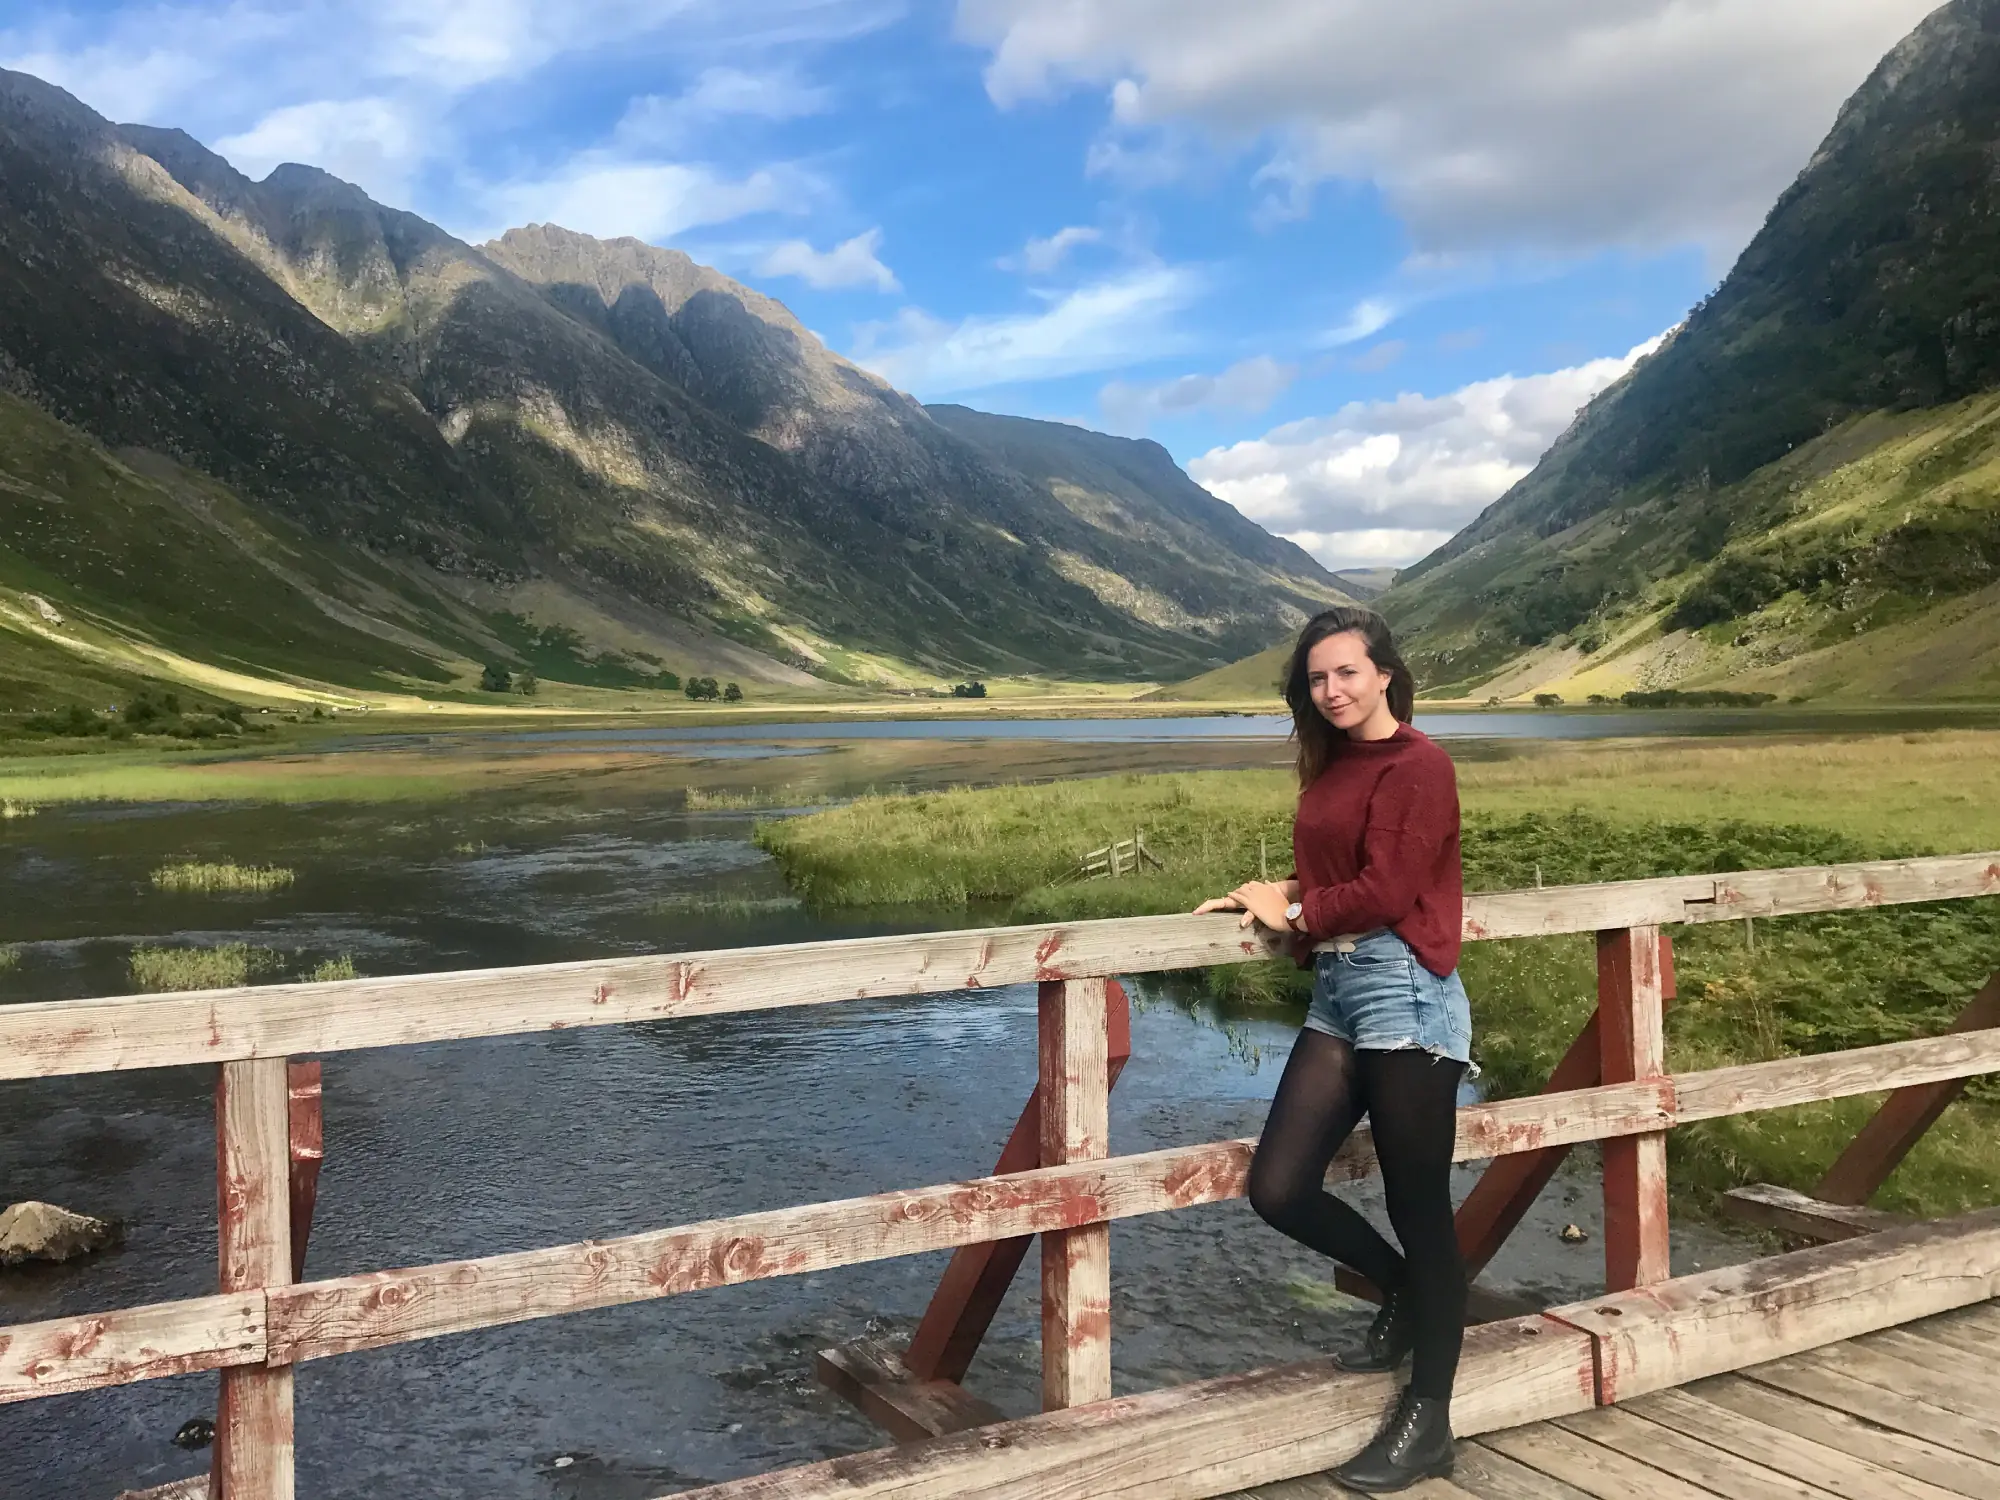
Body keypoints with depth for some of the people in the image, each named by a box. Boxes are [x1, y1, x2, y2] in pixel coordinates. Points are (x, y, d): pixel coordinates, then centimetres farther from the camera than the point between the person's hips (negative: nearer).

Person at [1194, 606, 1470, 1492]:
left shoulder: (1416, 765, -9)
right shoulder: (1331, 766, 16)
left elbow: (1384, 894, -16)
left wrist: (1291, 914, -4)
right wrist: (1264, 902, 2)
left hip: (1403, 995, -8)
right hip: (1336, 993, 8)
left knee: (1418, 1206, 1)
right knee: (1278, 1189, 2)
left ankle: (1427, 1423, 15)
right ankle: (1403, 1291, 30)